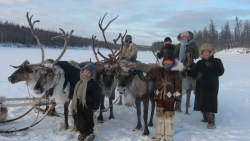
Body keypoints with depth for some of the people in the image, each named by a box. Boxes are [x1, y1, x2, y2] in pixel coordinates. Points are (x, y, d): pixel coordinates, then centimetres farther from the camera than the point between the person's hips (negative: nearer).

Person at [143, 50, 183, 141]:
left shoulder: (176, 72, -5)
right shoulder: (158, 70, 4)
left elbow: (178, 85, -5)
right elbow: (149, 76, 8)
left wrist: (178, 96, -8)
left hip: (170, 97, -4)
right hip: (159, 96, 4)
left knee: (169, 115, 4)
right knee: (159, 114, 14)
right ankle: (159, 133, 29)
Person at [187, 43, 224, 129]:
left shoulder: (216, 61, 1)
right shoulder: (200, 63, 13)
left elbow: (220, 72, -11)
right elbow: (195, 73, 11)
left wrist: (212, 67, -23)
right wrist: (187, 72, -3)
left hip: (211, 87, -5)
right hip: (201, 86, 5)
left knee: (210, 104, -10)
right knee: (202, 103, 10)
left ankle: (211, 121, -5)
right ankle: (206, 118, 25)